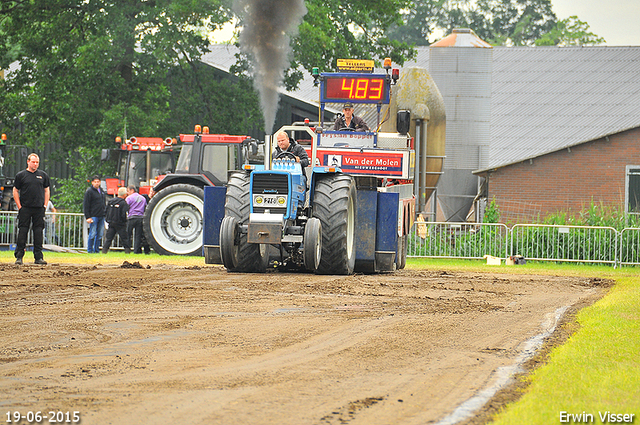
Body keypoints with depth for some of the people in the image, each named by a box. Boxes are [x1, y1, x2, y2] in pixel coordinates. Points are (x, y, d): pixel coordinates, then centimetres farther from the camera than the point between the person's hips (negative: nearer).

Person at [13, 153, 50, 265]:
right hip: (25, 208, -2)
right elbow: (15, 191, 5)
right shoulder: (21, 175, 3)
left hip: (39, 209, 2)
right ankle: (19, 257, 1)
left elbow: (47, 190, 17)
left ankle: (38, 257, 6)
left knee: (38, 232, 2)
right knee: (22, 231, -4)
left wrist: (45, 205, 6)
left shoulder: (43, 175, 11)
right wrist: (19, 206, -3)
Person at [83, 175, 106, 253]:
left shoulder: (101, 191, 15)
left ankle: (96, 249, 12)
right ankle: (90, 250, 1)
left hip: (101, 216, 6)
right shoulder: (89, 191, -6)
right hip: (93, 216, -6)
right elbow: (86, 205, -8)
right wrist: (88, 217, -14)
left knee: (100, 234, 6)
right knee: (92, 234, -6)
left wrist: (104, 214, 16)